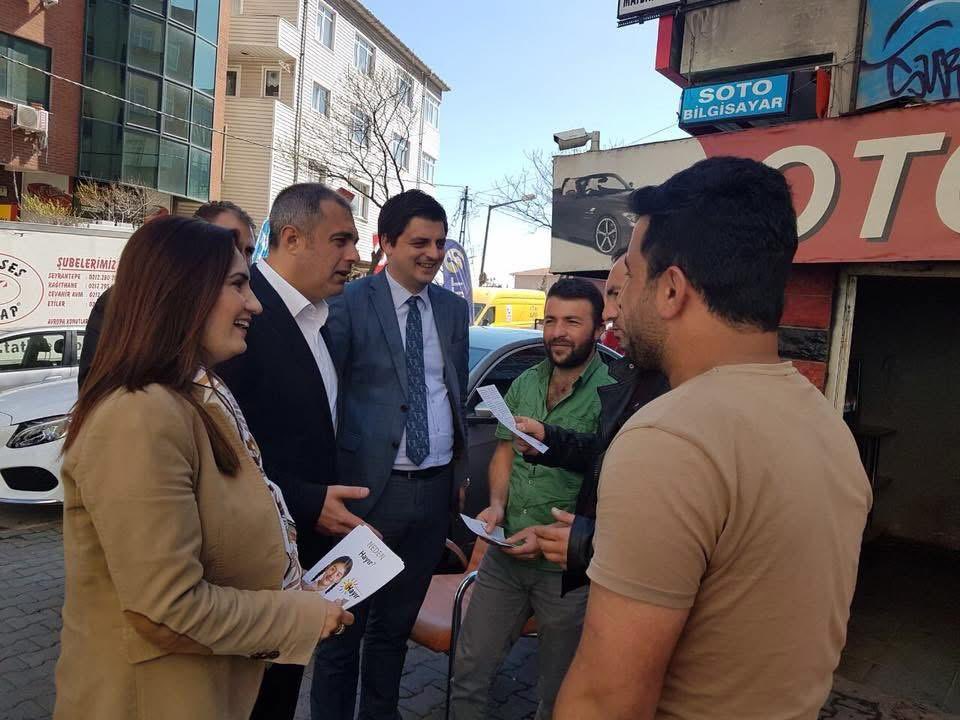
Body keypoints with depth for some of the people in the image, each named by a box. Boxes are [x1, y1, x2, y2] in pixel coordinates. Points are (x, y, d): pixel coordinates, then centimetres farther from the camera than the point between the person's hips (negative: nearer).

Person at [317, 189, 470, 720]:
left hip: (435, 488, 5)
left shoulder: (454, 308, 9)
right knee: (344, 628, 11)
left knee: (395, 625, 21)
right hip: (371, 486, -5)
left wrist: (460, 463, 12)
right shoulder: (351, 303, -8)